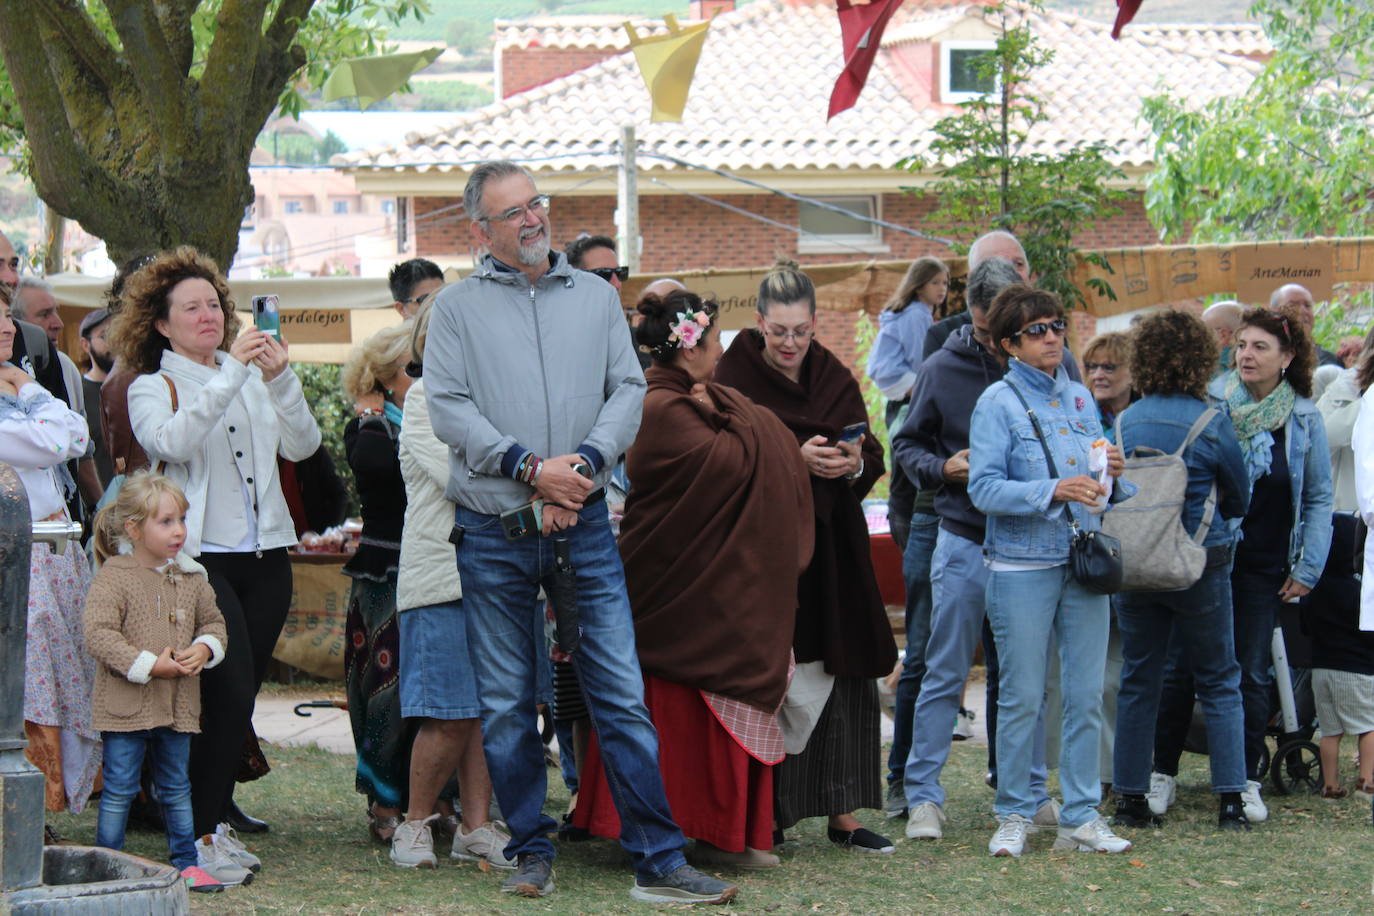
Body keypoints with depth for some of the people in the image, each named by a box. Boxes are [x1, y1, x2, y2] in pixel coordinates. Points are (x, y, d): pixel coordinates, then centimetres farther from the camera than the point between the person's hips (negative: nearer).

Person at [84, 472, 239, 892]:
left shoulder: (191, 577, 8)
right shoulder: (113, 577, -12)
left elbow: (212, 621, 18)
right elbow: (98, 635, -19)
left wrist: (204, 649, -5)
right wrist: (150, 666, -21)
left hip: (178, 707, 6)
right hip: (125, 707, -6)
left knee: (176, 788, 16)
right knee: (119, 789, 0)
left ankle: (186, 861, 24)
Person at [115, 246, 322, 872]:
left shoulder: (252, 378, 13)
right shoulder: (152, 389, 2)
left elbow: (302, 445, 3)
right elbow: (173, 442, -19)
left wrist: (280, 380, -12)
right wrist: (229, 374, -23)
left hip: (265, 556, 5)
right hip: (201, 557, -5)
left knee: (239, 700, 5)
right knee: (228, 694, -15)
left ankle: (213, 822, 14)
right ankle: (198, 833, -9)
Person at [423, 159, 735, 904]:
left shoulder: (596, 297, 12)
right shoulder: (457, 307, 5)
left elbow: (628, 390, 6)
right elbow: (448, 409, -3)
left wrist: (583, 464, -10)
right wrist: (529, 468, -13)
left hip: (583, 526, 1)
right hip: (492, 530, -1)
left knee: (623, 695, -5)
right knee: (506, 706, 4)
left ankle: (659, 862, -4)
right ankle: (532, 853, 16)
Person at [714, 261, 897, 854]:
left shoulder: (835, 379, 11)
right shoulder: (736, 375, -2)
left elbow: (874, 458, 7)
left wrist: (855, 463, -16)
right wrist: (796, 459, -22)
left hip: (832, 548, 4)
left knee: (843, 677, 1)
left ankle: (842, 814, 7)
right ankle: (761, 812, 2)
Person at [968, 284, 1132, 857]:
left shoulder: (1079, 398, 13)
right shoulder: (999, 402, -3)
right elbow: (984, 488, -13)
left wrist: (1111, 474, -5)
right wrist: (1053, 491, -23)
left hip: (1083, 563, 5)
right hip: (1021, 567, -5)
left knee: (1086, 695, 4)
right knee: (1022, 696, -1)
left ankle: (1081, 817, 11)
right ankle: (1014, 816, 10)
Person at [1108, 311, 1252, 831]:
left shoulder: (1123, 423, -2)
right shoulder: (1211, 423, -10)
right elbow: (1240, 498, 1)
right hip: (1200, 565, -3)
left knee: (1138, 681, 11)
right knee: (1218, 681, 8)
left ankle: (1130, 798, 11)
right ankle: (1230, 801, 4)